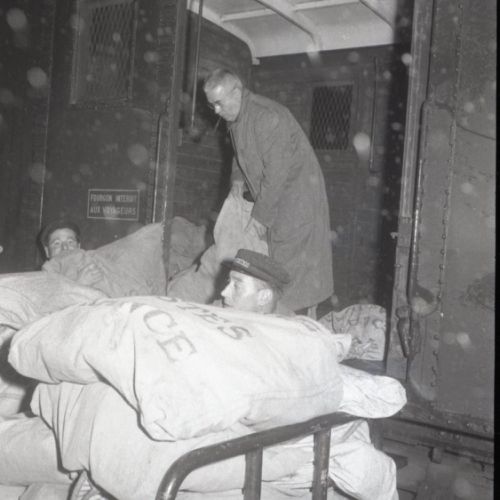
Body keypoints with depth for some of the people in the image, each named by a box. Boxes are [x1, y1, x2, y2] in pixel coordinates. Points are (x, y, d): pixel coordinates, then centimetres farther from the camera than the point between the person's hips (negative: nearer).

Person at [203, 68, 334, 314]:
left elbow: (277, 172, -26)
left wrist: (260, 215, -23)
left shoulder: (268, 116, -24)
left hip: (296, 191, -9)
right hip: (266, 195, 9)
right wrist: (238, 180, 3)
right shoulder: (235, 118, 6)